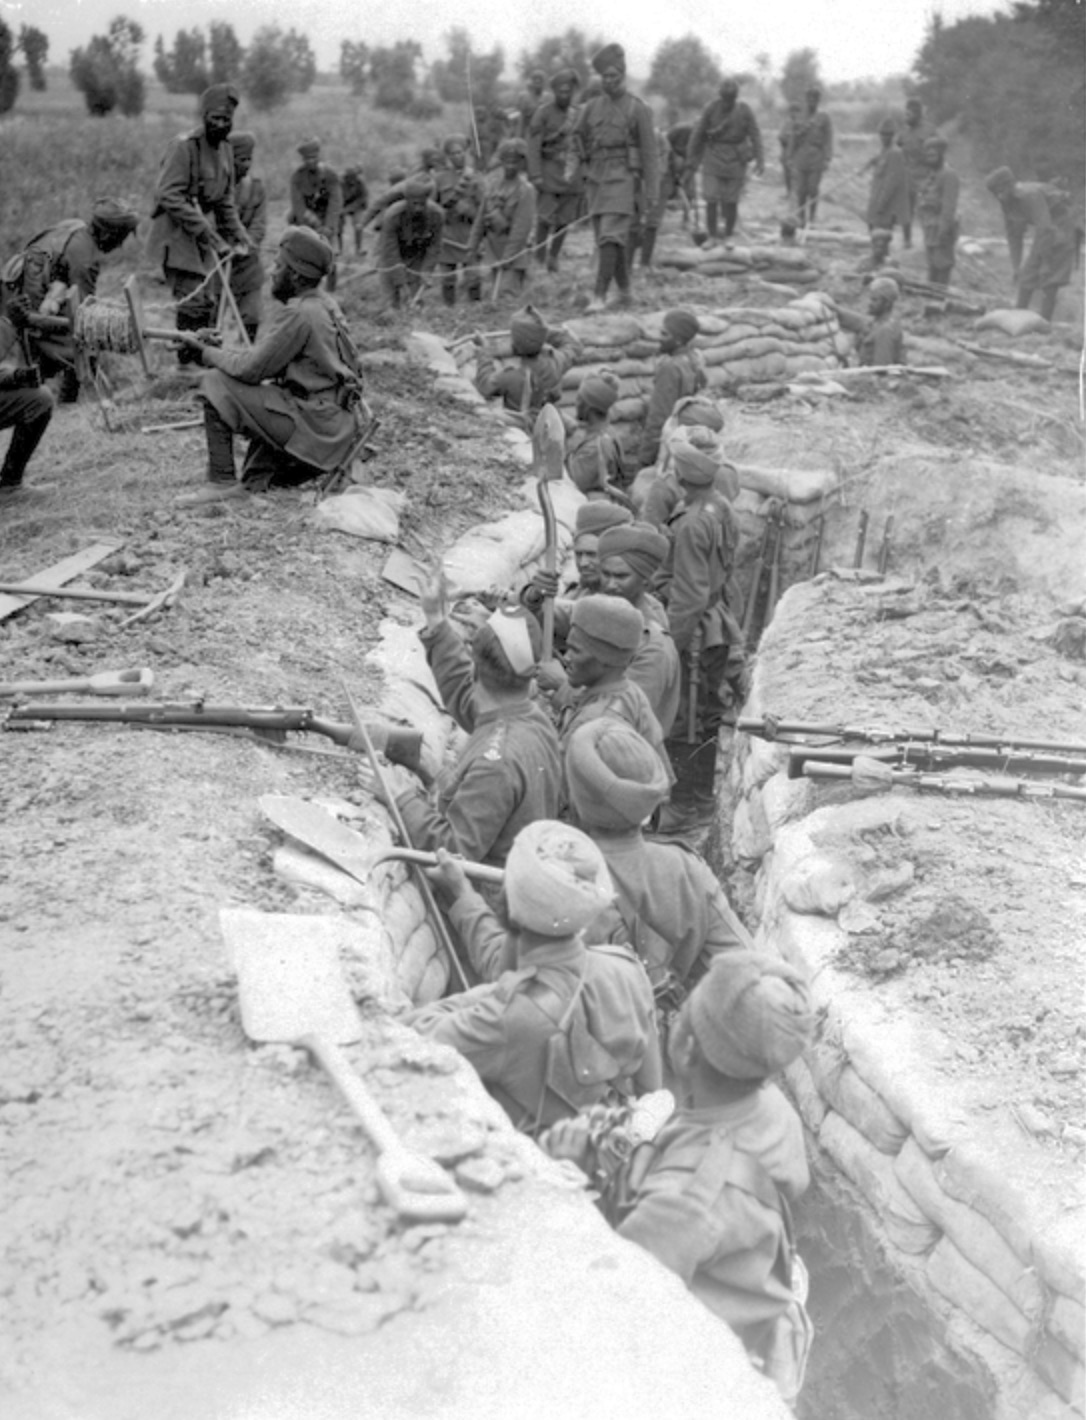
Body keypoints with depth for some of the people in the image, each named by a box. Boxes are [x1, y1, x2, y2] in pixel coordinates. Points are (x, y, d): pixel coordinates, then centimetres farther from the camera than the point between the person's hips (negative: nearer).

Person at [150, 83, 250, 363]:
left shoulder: (225, 147, 10)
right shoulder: (184, 146, -16)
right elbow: (170, 196, -21)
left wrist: (238, 235, 7)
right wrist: (209, 234, -24)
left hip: (207, 227, 8)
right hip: (179, 230, -8)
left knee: (211, 299, 10)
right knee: (193, 300, -12)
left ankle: (206, 358, 21)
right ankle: (188, 361, -3)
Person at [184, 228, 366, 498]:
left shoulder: (298, 314, -17)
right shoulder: (323, 304, 11)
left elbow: (251, 369, -15)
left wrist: (208, 353, 0)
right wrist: (219, 351, 11)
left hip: (314, 423, -10)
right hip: (336, 421, 10)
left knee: (216, 384, -8)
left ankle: (222, 483, -5)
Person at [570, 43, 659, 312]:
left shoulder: (639, 110, -2)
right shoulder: (591, 108, 11)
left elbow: (649, 154, -3)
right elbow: (579, 147, 14)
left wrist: (652, 194, -6)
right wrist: (572, 169, -9)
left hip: (623, 181, -5)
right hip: (597, 182, 5)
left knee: (610, 238, -18)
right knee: (608, 240, 9)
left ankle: (599, 296, -20)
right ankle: (625, 291, 26)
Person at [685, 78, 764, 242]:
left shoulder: (745, 111, -6)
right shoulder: (710, 109, -7)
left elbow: (755, 135, -6)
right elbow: (698, 135, 0)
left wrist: (760, 160, -16)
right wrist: (692, 161, 3)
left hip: (736, 159, 0)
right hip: (714, 157, 0)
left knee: (731, 201, 2)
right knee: (711, 200, -7)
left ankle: (728, 238, 18)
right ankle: (712, 238, 5)